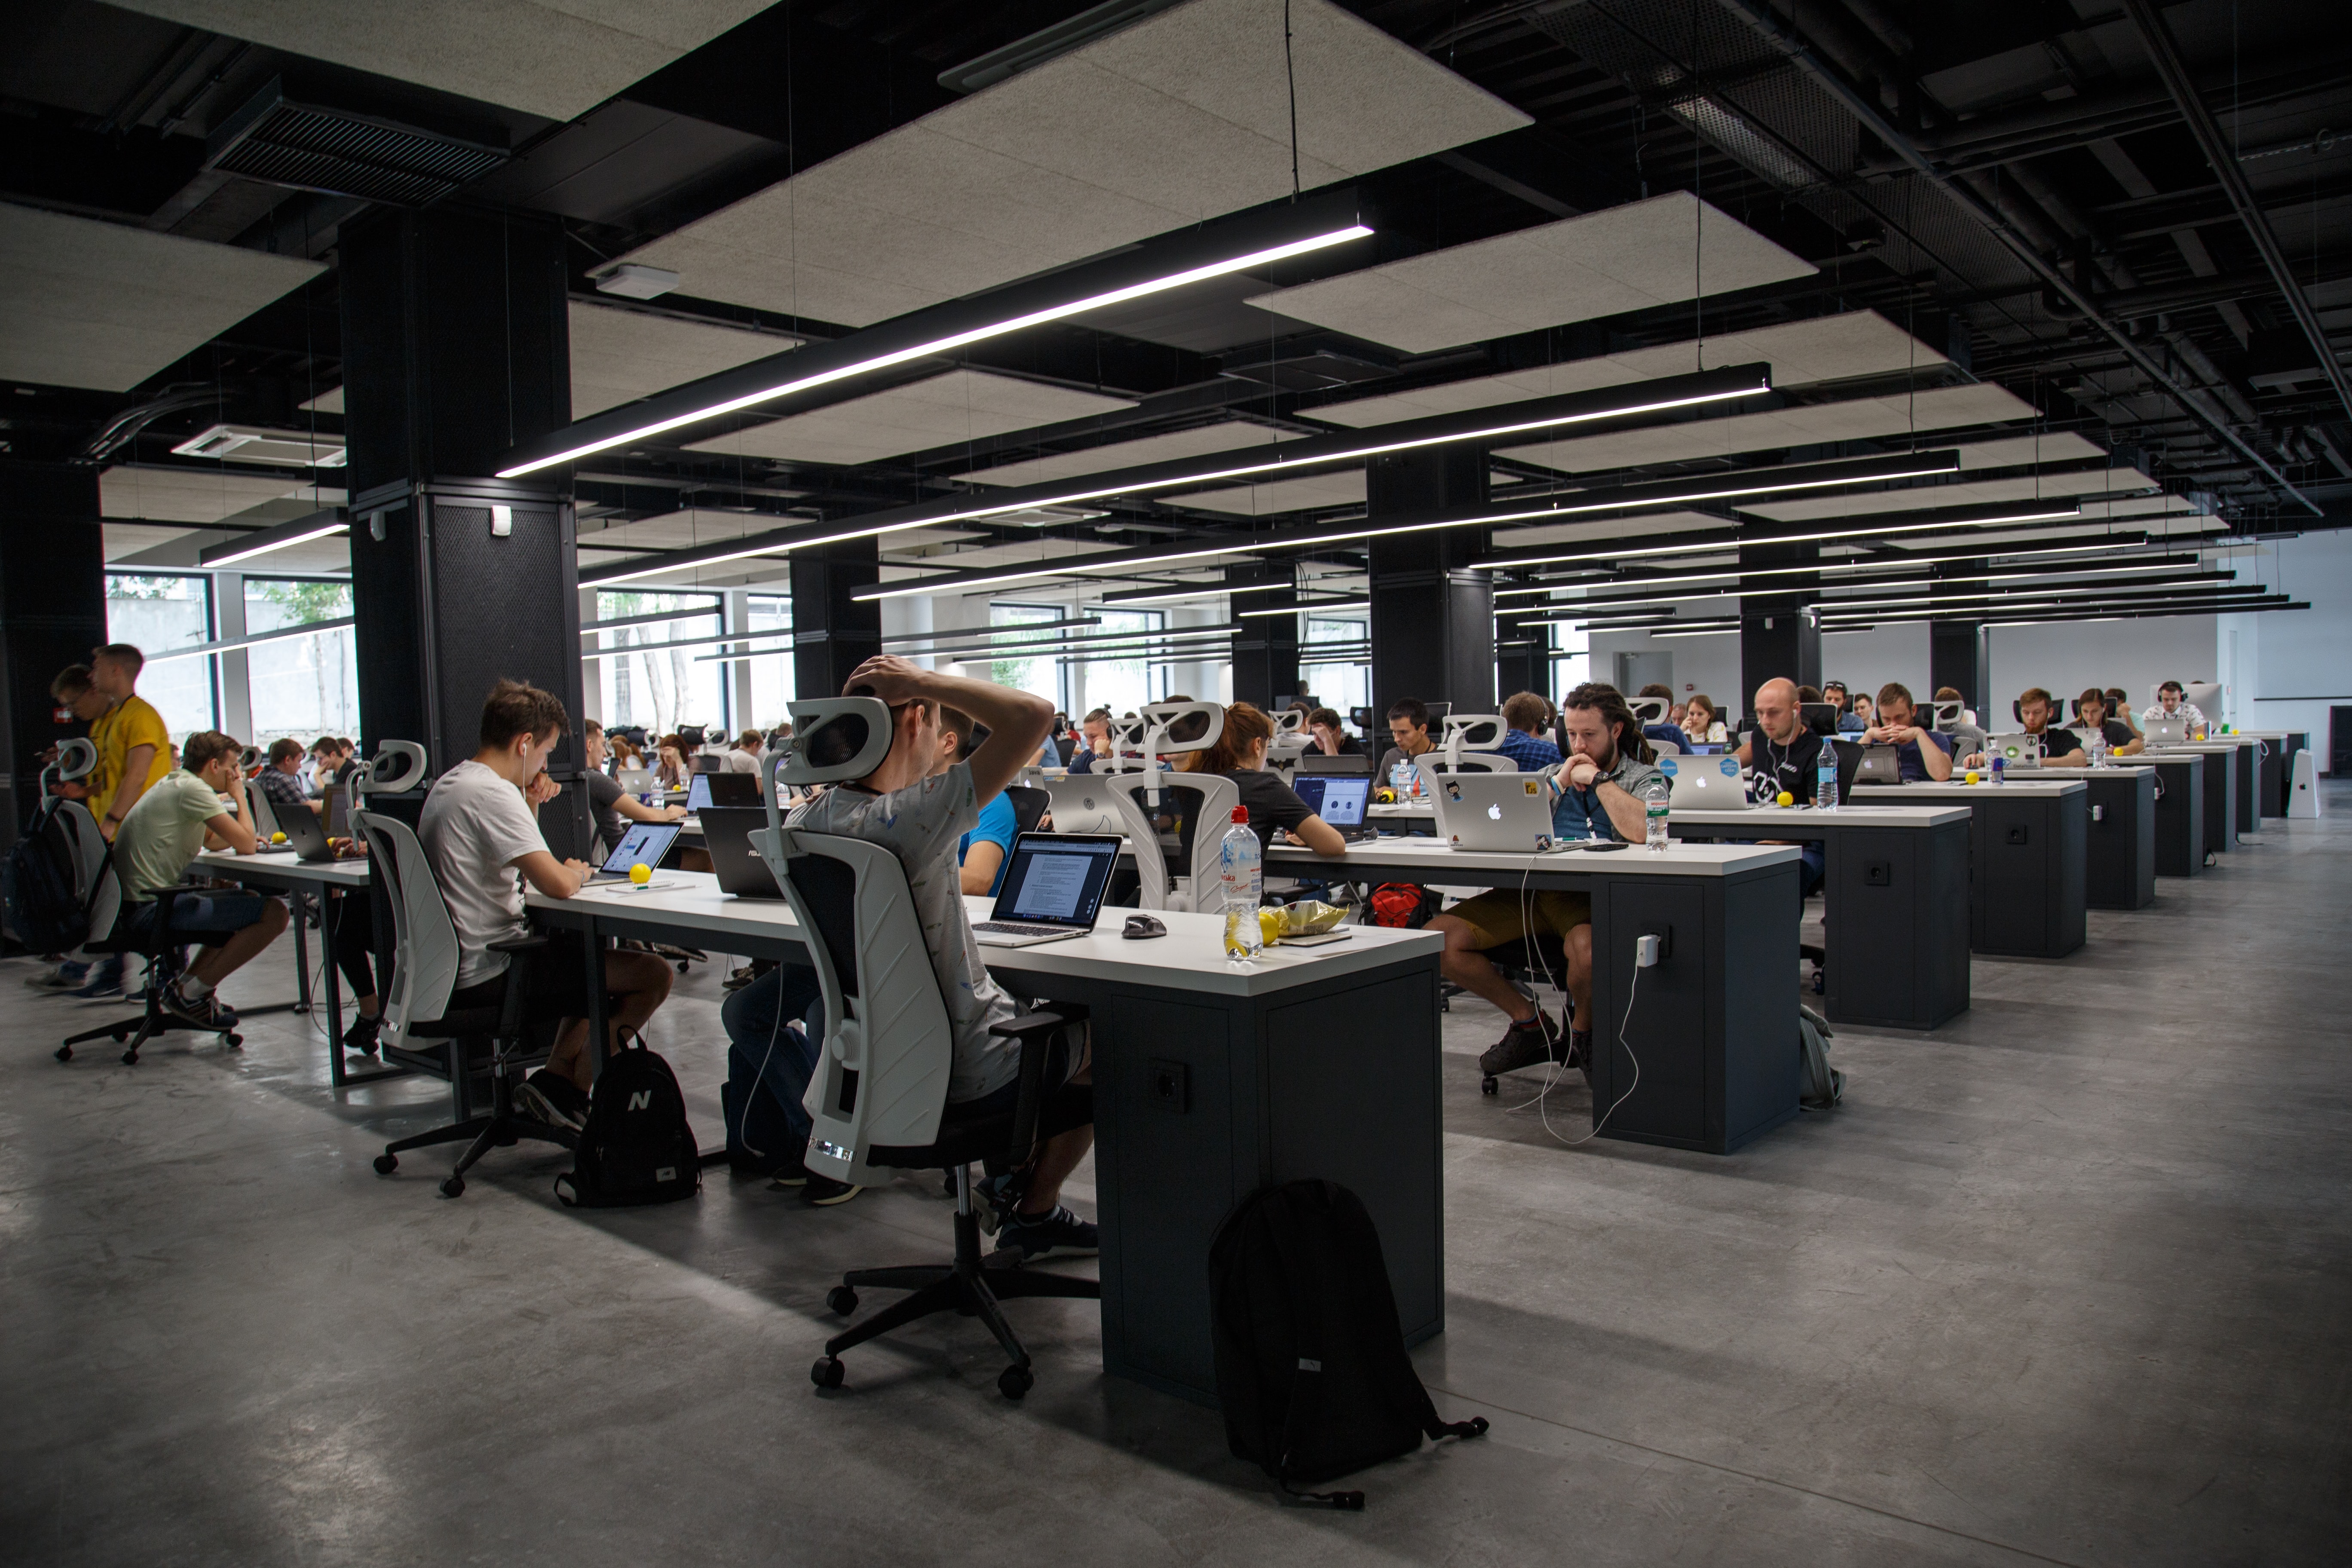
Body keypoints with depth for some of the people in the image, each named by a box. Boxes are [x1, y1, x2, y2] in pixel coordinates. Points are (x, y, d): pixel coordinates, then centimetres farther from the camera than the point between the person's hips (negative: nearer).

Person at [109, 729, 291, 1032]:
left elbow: (212, 841, 32)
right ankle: (190, 994, -7)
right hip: (149, 912, -11)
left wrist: (245, 838, 13)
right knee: (274, 913, -17)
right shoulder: (192, 789, -14)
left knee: (249, 903, 26)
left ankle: (186, 984, 16)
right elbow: (246, 846, -15)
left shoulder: (173, 784, 18)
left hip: (133, 908, 11)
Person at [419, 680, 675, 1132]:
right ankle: (565, 1089, 2)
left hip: (455, 966, 11)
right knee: (653, 975, -11)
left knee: (595, 952, 29)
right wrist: (579, 871, -4)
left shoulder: (448, 785, 12)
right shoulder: (493, 794, -20)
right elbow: (558, 885, -27)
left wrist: (530, 808, 8)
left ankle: (555, 1078, 17)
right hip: (491, 974, -11)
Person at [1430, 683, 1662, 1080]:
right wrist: (1559, 783, 5)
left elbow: (1644, 830, -13)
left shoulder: (1642, 778, 11)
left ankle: (1582, 1029, -4)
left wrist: (1597, 780, -2)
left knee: (1586, 948, -42)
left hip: (1593, 897, -5)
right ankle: (1528, 1020, 5)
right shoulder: (1552, 774, 25)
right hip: (1534, 890, 5)